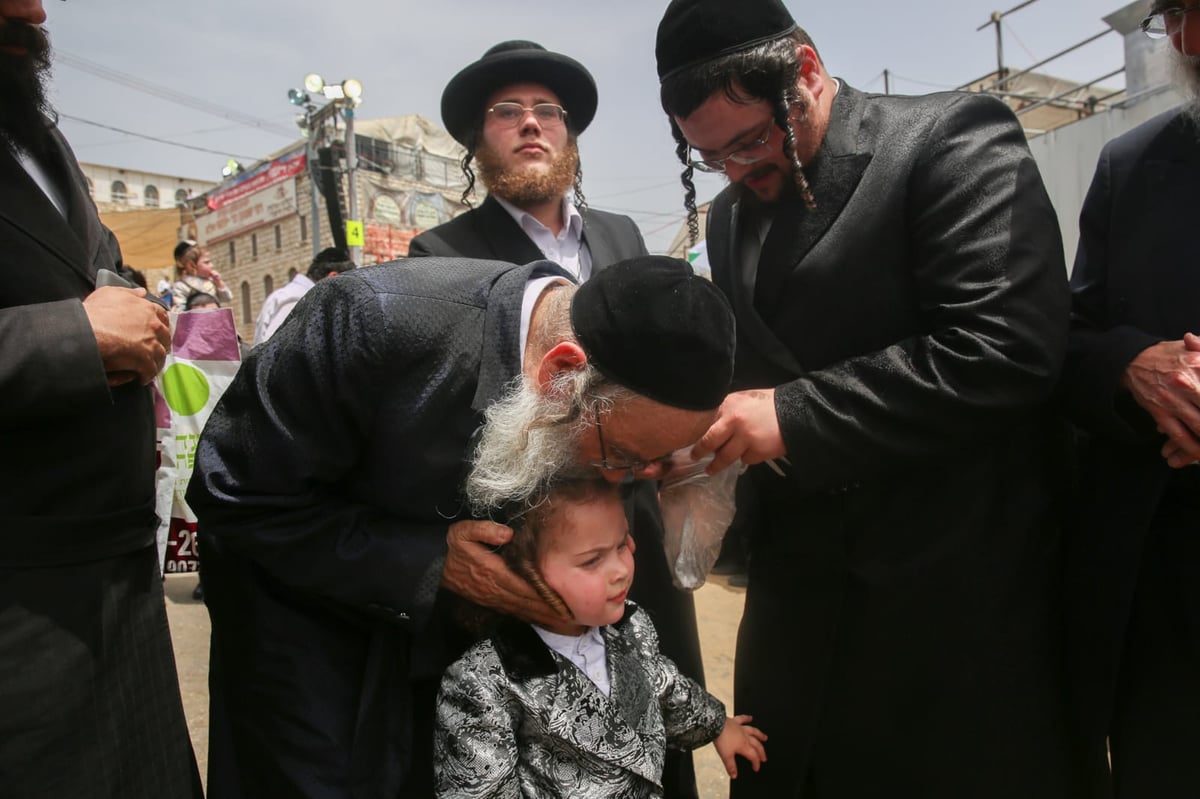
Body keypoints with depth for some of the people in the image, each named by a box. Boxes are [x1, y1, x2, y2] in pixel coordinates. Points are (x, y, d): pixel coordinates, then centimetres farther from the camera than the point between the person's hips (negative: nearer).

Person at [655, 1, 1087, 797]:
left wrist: (796, 416, -21)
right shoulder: (731, 214, 11)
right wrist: (709, 427, -3)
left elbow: (1008, 343, -22)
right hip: (801, 591, 7)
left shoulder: (952, 138, -10)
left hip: (961, 589, -6)